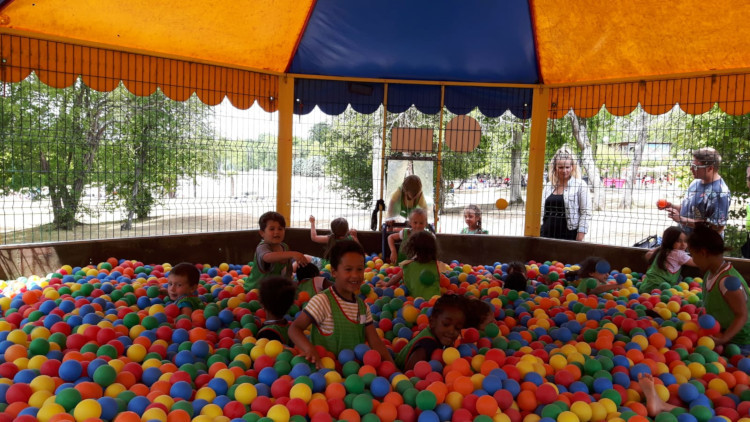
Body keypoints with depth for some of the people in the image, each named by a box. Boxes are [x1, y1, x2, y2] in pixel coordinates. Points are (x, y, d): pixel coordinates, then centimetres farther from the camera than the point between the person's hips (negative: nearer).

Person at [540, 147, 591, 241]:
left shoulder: (580, 185, -2)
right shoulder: (548, 187, 12)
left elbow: (585, 213, -5)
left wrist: (580, 238, -10)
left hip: (569, 237, -4)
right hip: (547, 235, 5)